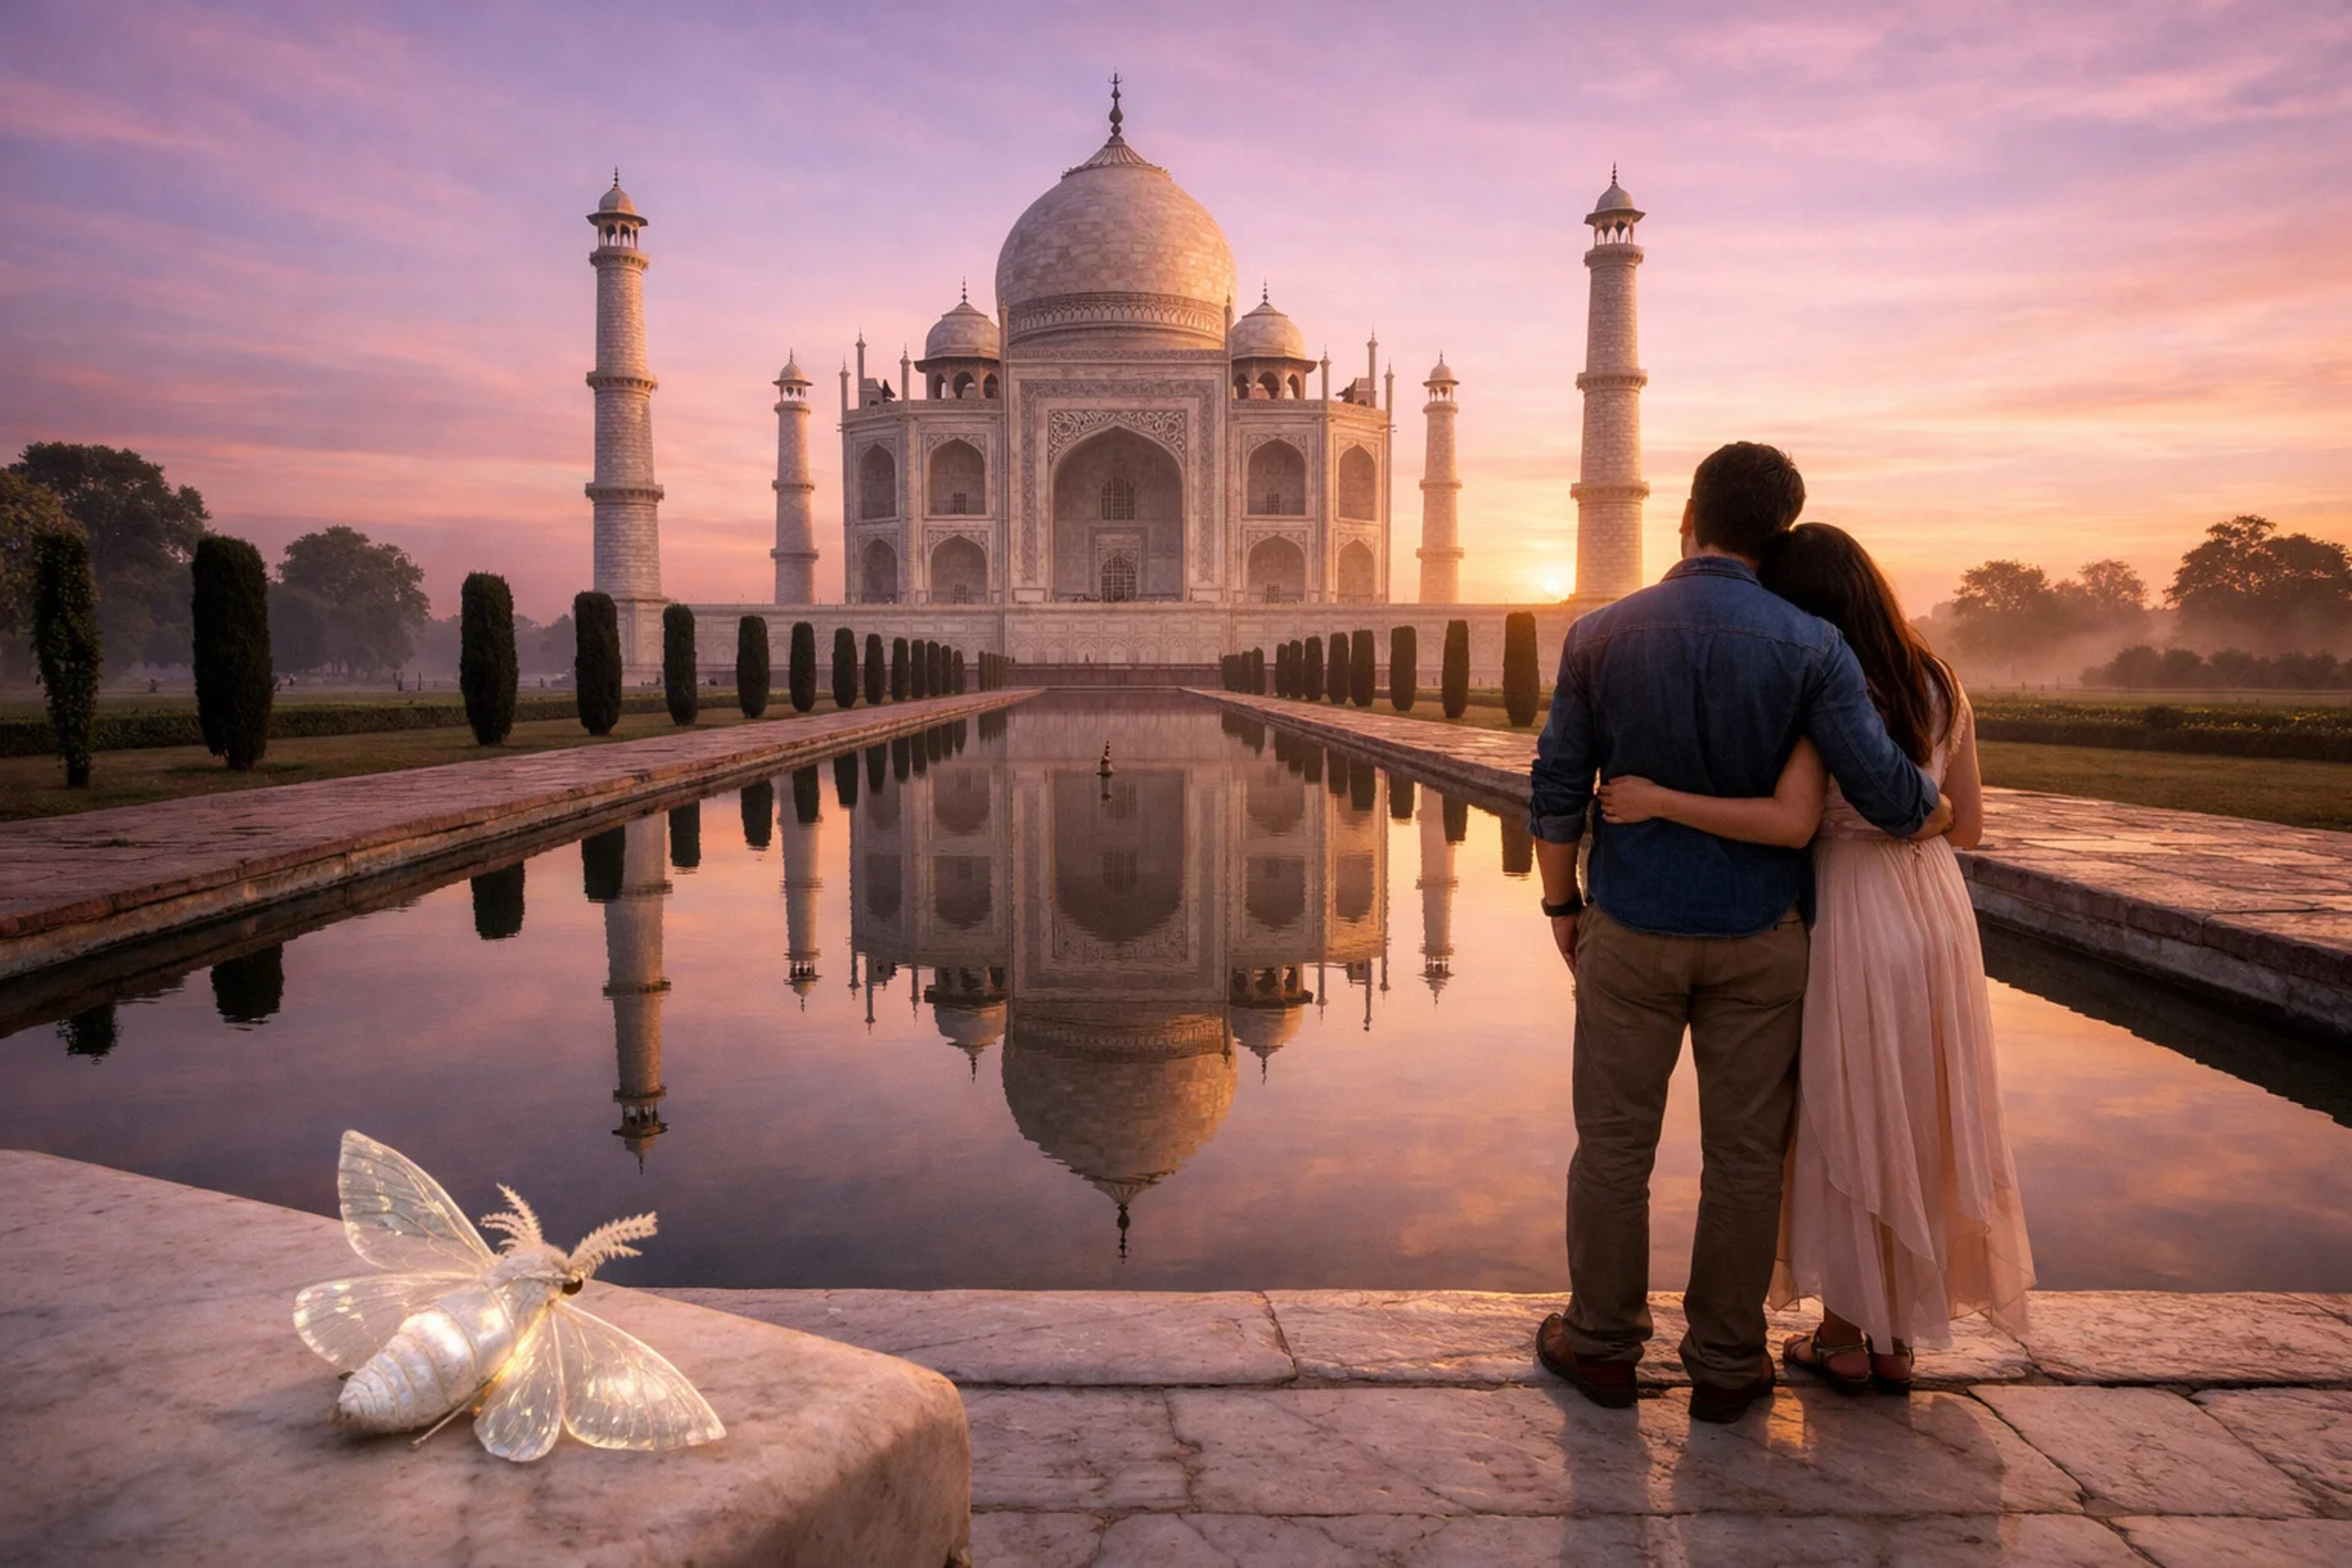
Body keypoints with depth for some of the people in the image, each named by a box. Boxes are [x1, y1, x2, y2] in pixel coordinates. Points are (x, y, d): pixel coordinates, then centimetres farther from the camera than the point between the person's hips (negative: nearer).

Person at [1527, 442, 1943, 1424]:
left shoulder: (1601, 634, -5)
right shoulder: (1809, 646, -9)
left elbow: (1557, 791, -3)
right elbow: (1887, 795, -12)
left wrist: (1561, 906, 10)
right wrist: (1948, 818, 11)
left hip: (1632, 932, 0)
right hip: (1757, 936, 0)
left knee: (1613, 1144, 11)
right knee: (1743, 1154, 11)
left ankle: (1601, 1344, 23)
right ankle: (1725, 1362, 22)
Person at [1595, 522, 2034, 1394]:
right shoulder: (1939, 685, 4)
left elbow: (1790, 822, -27)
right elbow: (1968, 825, 8)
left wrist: (1658, 801, -26)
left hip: (1850, 921, -6)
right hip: (1936, 912, 6)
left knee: (1842, 1127, 9)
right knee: (1915, 1126, 15)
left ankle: (1843, 1340, 21)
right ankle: (1898, 1339, 27)